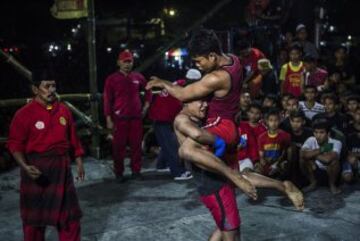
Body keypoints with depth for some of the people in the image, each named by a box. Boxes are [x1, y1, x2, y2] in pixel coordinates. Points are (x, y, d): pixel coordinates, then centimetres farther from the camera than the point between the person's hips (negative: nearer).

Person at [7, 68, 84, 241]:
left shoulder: (63, 110, 3)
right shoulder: (24, 114, -10)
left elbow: (73, 139, 10)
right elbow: (15, 144, -9)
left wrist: (79, 163, 8)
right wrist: (25, 166, -24)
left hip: (61, 167, 4)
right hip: (36, 168, -4)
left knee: (69, 212, 13)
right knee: (34, 214, 8)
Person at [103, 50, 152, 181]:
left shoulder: (138, 77, 7)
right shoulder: (112, 79, -2)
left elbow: (148, 91, 23)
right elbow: (107, 100, -4)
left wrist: (146, 106, 13)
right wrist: (108, 119, -9)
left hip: (136, 117, 3)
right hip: (120, 118, -3)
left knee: (136, 145, 6)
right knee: (119, 146, 0)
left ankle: (136, 170, 18)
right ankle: (119, 172, 11)